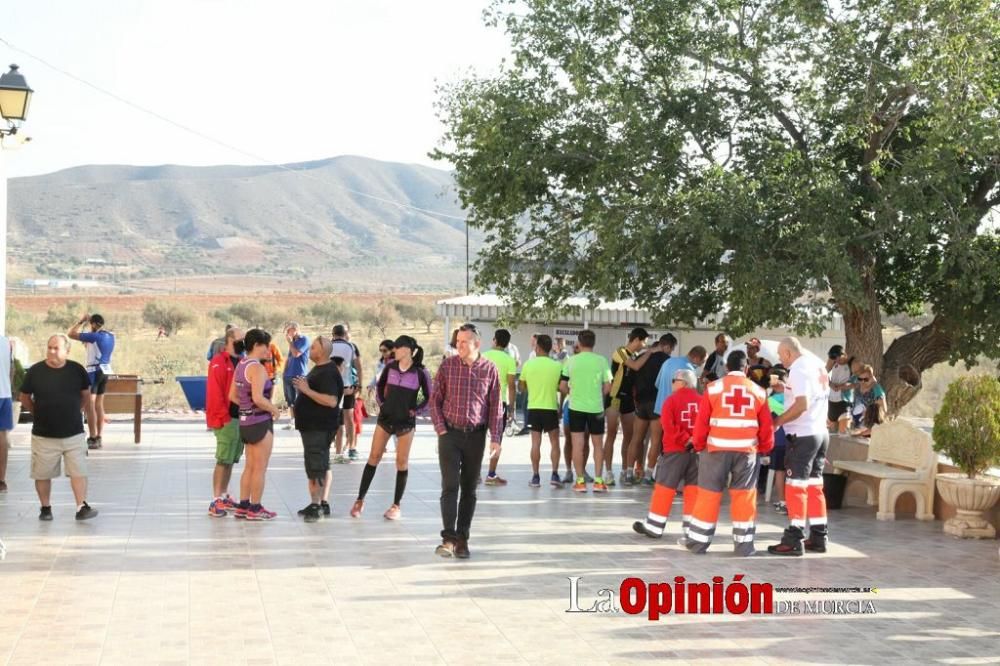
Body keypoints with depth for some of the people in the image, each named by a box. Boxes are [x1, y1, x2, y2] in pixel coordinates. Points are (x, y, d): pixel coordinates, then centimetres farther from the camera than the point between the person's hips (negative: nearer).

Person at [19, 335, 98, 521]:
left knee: (78, 471, -5)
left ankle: (82, 507, -2)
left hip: (74, 433, 1)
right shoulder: (35, 371, -6)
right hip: (44, 435, 0)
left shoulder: (77, 370, -2)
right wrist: (40, 413, 8)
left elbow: (86, 396, 12)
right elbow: (24, 398, 7)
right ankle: (45, 507, 22)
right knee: (42, 474, 8)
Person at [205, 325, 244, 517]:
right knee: (223, 460, -8)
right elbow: (214, 392, -17)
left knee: (231, 459, 13)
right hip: (226, 419, -8)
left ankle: (224, 496, 22)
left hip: (241, 417, 8)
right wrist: (224, 417, -17)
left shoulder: (241, 362, 15)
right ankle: (216, 501, -5)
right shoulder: (219, 362, -11)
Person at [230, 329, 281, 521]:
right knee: (260, 468, 2)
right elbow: (258, 398, -26)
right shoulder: (257, 368, -18)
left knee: (249, 467, 16)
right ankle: (255, 509, 8)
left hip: (245, 421, 9)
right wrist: (275, 410, -12)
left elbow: (232, 395, 13)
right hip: (261, 421, -9)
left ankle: (243, 506, 20)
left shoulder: (240, 365, 9)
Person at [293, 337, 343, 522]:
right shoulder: (318, 369, 15)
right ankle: (323, 504, 21)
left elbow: (331, 400, -29)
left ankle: (315, 505, -7)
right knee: (322, 466, 15)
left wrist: (306, 390, -26)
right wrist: (302, 387, 13)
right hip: (312, 425, 11)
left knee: (315, 468, -10)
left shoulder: (329, 372, -19)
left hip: (319, 428, -11)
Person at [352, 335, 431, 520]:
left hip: (406, 422, -3)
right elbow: (380, 385, 17)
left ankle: (396, 505, 12)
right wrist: (381, 402, 7)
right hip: (385, 418, 3)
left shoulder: (420, 372, -10)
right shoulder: (390, 367, -1)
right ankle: (360, 500, 10)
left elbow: (429, 397, -2)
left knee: (402, 462, 3)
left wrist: (415, 410, -8)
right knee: (373, 457, 4)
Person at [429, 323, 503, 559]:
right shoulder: (448, 365, -1)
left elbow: (495, 406, 3)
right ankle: (449, 538, -10)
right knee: (450, 486, -8)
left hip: (476, 436, 1)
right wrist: (440, 429, -5)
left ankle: (462, 539, 15)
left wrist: (495, 438, -3)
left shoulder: (489, 369, 0)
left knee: (469, 489, 8)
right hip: (450, 434, -1)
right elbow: (435, 399, 4)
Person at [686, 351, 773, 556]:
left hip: (717, 448, -1)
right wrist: (765, 449, 22)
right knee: (744, 495, 8)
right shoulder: (758, 391, 5)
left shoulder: (713, 388, -1)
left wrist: (699, 445, 13)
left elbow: (701, 422, -1)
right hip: (746, 450, 1)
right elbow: (766, 427, 7)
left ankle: (698, 542, 9)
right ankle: (744, 544, 8)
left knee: (708, 494, 5)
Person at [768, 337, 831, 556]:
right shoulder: (818, 364, 12)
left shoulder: (799, 368, -15)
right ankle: (818, 537, 17)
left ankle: (794, 540, -2)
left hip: (803, 435, -9)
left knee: (796, 486, -4)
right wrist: (787, 389, 19)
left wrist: (777, 421, -17)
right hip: (820, 432, 9)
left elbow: (802, 405, -24)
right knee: (814, 485, 14)